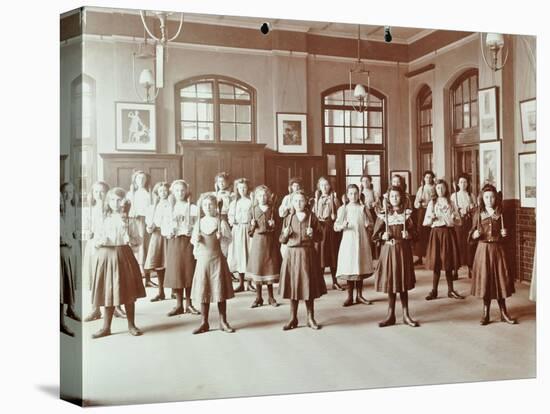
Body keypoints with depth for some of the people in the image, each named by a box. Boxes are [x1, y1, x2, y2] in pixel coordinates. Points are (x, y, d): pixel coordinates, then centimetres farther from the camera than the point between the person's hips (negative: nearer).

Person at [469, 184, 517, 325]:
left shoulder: (501, 214, 3)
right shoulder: (478, 214, 2)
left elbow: (505, 236, 11)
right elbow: (472, 235, 6)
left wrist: (505, 234, -11)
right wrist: (475, 235, -16)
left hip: (498, 249, 0)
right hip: (483, 249, 0)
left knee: (500, 279, 2)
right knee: (484, 280, 2)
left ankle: (503, 313, 13)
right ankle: (486, 313, 12)